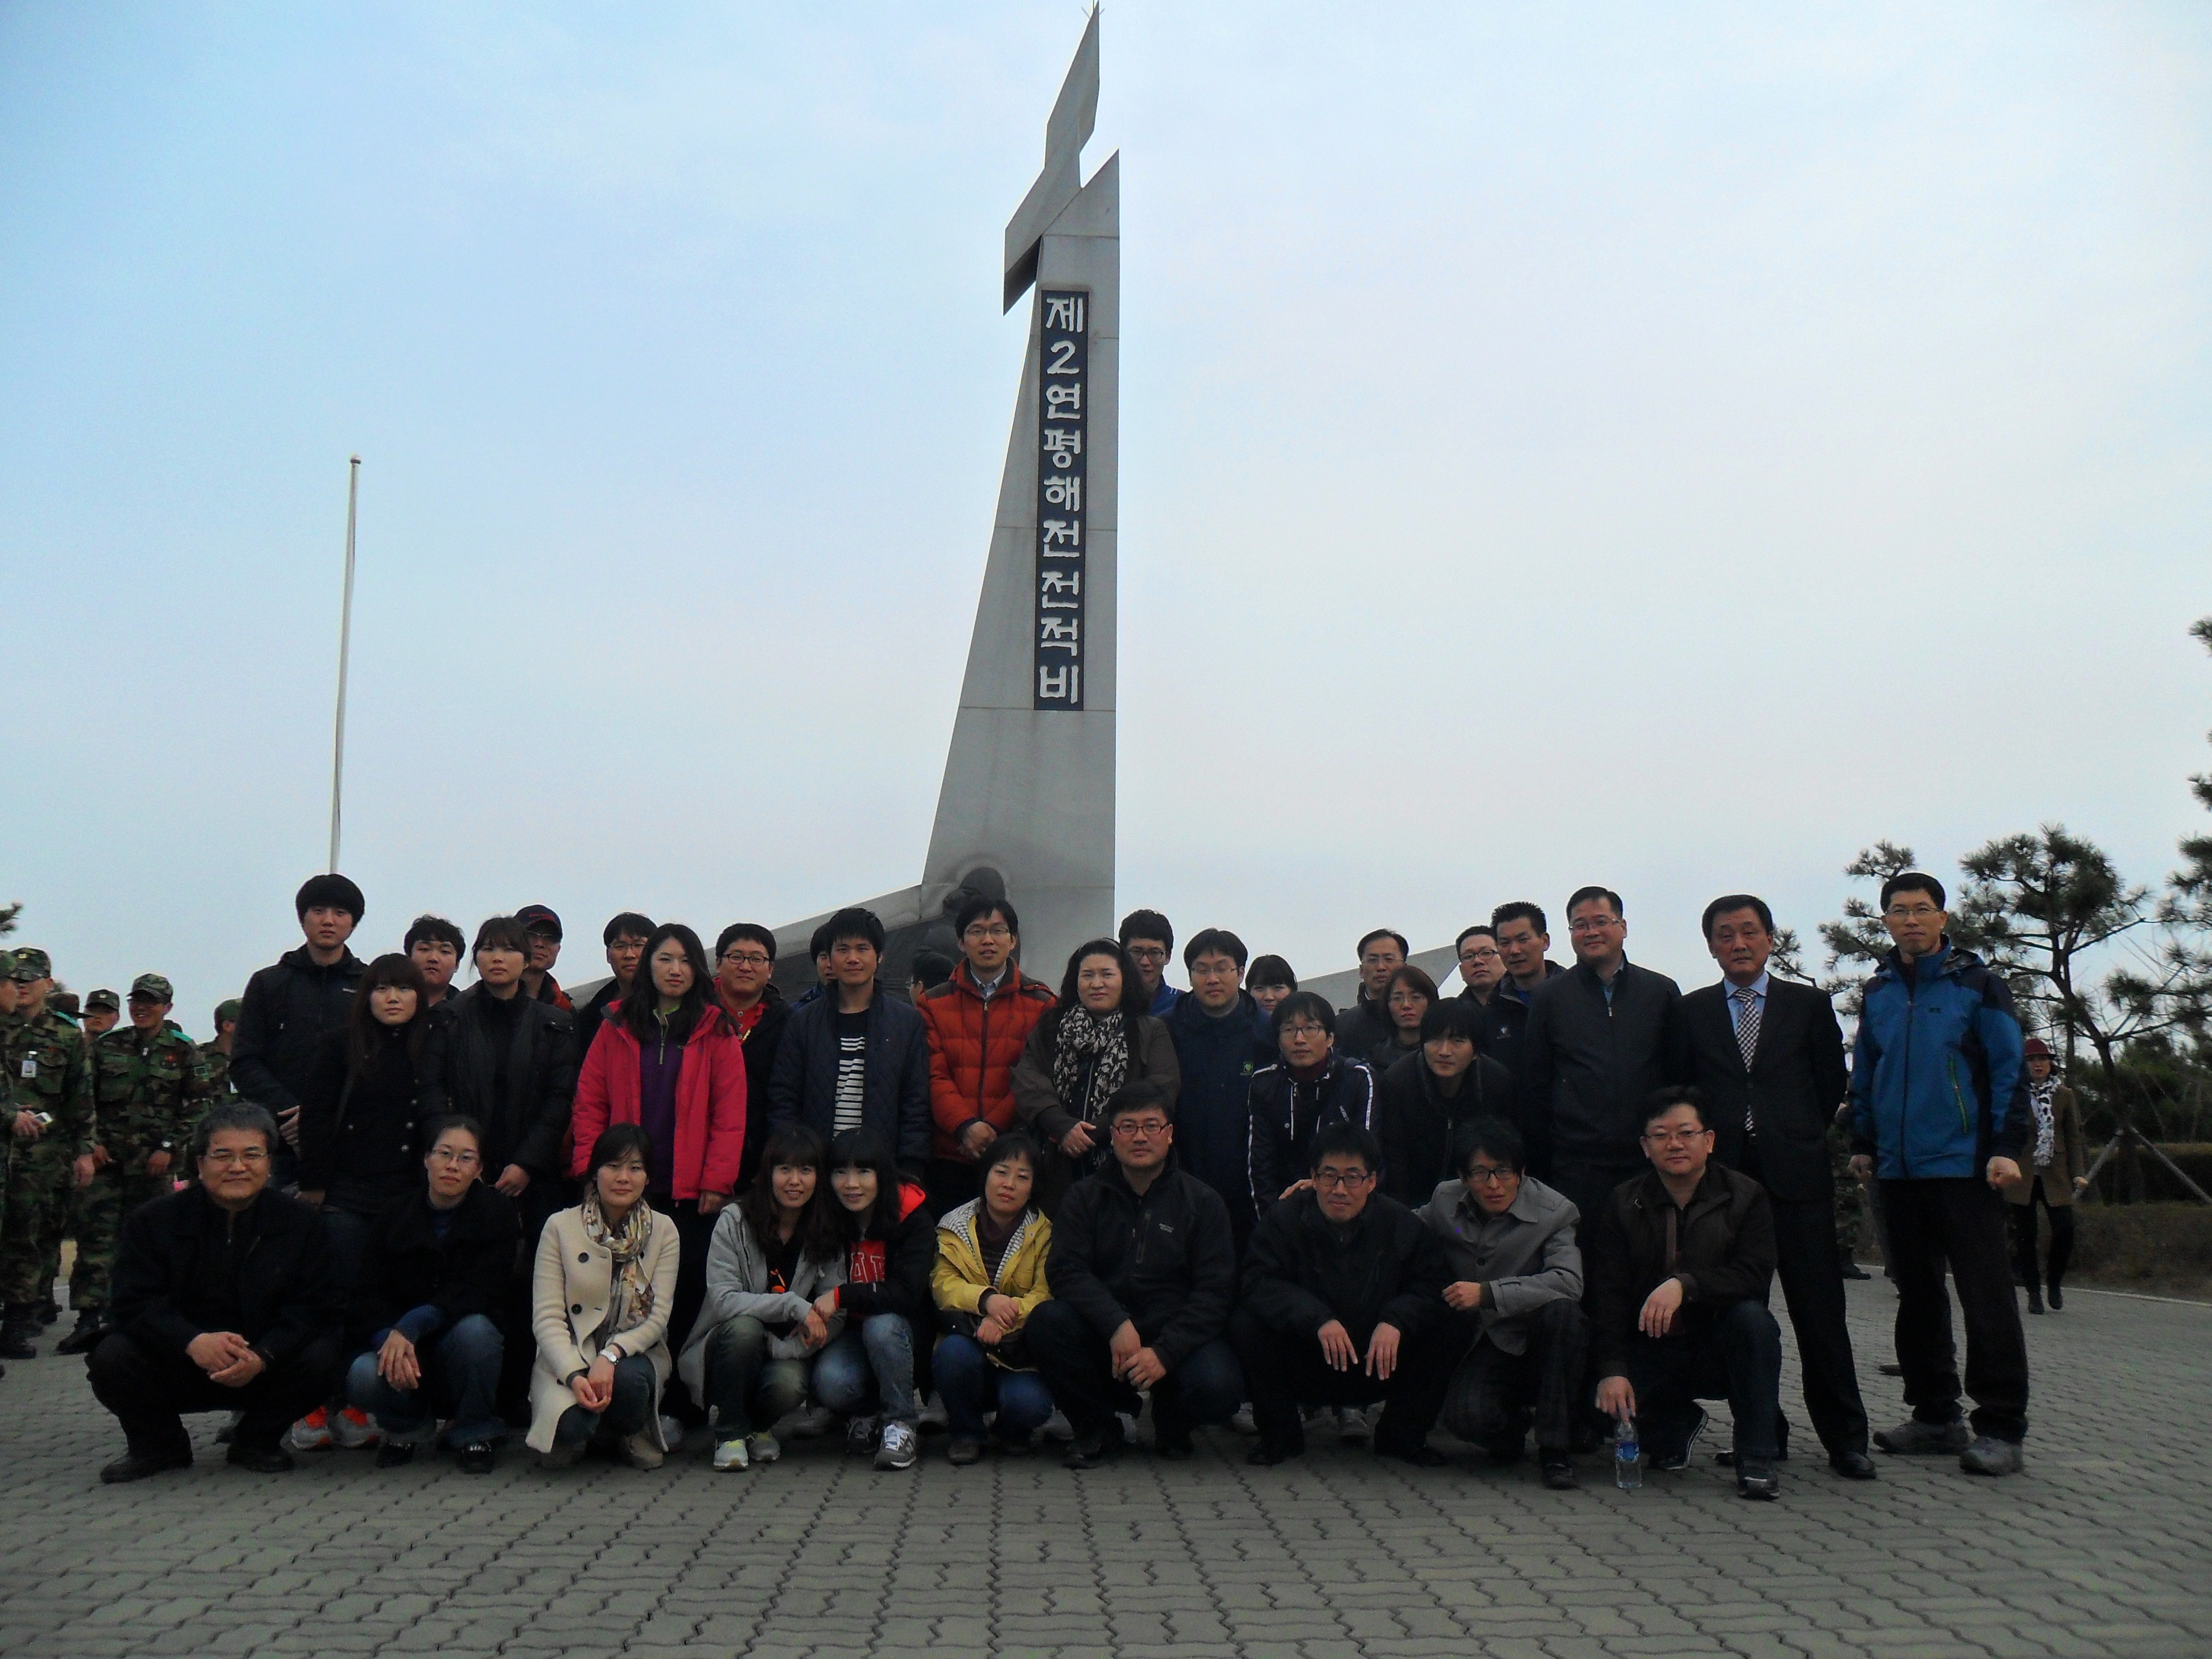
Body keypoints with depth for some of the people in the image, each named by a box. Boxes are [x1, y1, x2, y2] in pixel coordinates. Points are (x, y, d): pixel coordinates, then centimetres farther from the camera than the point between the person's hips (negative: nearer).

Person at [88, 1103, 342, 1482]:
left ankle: (256, 1442, 3)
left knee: (321, 1359, -27)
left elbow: (316, 1309, -9)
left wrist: (262, 1358, -28)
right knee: (111, 1358, -25)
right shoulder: (152, 1221, -1)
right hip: (175, 1371, 0)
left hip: (264, 1370, 0)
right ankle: (160, 1446, 5)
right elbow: (135, 1305, -12)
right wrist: (193, 1342, -32)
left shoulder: (301, 1223, -2)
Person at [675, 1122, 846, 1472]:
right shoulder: (735, 1220, -12)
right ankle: (730, 1433, -12)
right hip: (725, 1348, -2)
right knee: (743, 1327, -35)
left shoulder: (828, 1233, -2)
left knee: (789, 1384, -32)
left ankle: (760, 1426, 6)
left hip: (784, 1353, 2)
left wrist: (783, 1348, -22)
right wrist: (794, 1306, -29)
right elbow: (722, 1299, -21)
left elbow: (834, 1317, -6)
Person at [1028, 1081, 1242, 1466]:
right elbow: (1065, 1270, -7)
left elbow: (1214, 1291, -6)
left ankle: (1171, 1422, 8)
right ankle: (1100, 1425, -3)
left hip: (1178, 1334, -1)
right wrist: (1117, 1324, -25)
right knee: (1047, 1320, -27)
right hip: (1102, 1333, 1)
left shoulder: (1202, 1202, 3)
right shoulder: (1085, 1196, 6)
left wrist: (1164, 1352, -20)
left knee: (1219, 1388, -31)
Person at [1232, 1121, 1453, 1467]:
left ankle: (1402, 1436, 4)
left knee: (1440, 1336, -22)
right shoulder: (1284, 1220, -9)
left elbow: (1430, 1290, -11)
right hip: (1304, 1370, -1)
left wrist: (1396, 1321, -32)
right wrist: (1318, 1319, -34)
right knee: (1245, 1325, -26)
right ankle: (1280, 1435, -4)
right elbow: (1258, 1283, -21)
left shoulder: (1402, 1225, -5)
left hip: (1378, 1366, 1)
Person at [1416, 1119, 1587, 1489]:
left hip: (1538, 1345, -1)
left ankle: (1555, 1449, -19)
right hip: (1483, 1347, 1)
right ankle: (1514, 1420, 12)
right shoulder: (1445, 1201, 1)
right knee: (1464, 1416, -29)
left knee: (1562, 1311, -36)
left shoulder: (1553, 1211, -10)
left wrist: (1488, 1293, -29)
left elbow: (1568, 1283, -25)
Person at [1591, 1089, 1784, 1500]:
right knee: (1603, 1404, -25)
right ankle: (1676, 1424, 12)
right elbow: (1607, 1294, -9)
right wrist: (1612, 1370, -22)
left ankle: (1755, 1458, -19)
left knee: (1752, 1317, -32)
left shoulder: (1745, 1196, -4)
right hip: (1651, 1354, 2)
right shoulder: (1623, 1204, -1)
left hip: (1718, 1352, -1)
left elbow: (1755, 1276, -19)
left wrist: (1685, 1285, -35)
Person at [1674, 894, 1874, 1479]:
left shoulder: (1810, 1005, 9)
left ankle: (1844, 1437, 6)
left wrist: (1803, 1138, 10)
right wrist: (1705, 1149, 7)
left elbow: (1833, 1082, 12)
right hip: (1723, 1175, 1)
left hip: (1797, 1174, -1)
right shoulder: (1692, 1011, 11)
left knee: (1820, 1310, -2)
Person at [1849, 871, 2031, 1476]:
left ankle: (2000, 1427, 1)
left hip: (1965, 1165, -5)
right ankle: (1935, 1417, 20)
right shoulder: (1877, 992, 13)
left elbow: (2010, 1068, -5)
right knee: (1918, 1297, 11)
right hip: (1899, 1170, 5)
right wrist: (1863, 1143, 15)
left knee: (1986, 1298, -4)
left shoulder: (1977, 983, -1)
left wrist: (2006, 1147, -12)